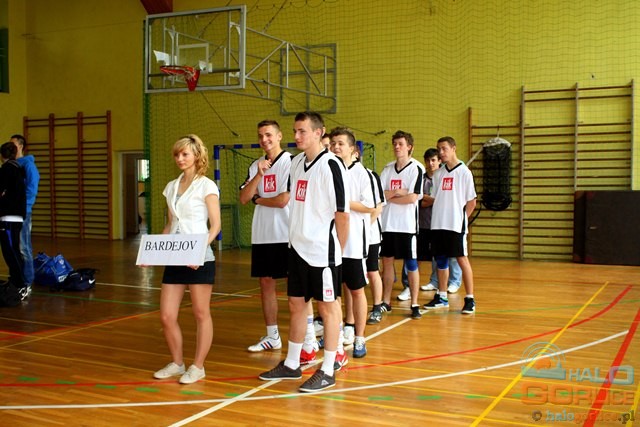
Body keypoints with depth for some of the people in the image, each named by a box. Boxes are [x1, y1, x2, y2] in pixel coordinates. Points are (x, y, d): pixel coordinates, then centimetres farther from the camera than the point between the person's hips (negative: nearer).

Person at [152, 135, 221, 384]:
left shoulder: (206, 186, -4)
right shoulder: (172, 187, 14)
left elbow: (215, 225, -8)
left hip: (199, 260, -6)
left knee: (201, 314, 4)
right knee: (167, 316, 5)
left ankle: (198, 366, 17)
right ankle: (177, 363, 24)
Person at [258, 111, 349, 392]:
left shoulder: (330, 164, -14)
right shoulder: (297, 162, 10)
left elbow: (342, 213, -14)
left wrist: (338, 250, -7)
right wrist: (296, 236, 12)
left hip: (322, 249, -8)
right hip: (298, 247, 8)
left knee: (328, 306, 3)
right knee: (296, 304, 15)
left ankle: (327, 371, 14)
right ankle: (291, 364, 29)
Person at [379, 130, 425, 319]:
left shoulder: (416, 168, -6)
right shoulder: (388, 168, 10)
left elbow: (413, 198, -15)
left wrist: (388, 196, -6)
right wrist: (396, 193, -13)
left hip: (407, 225, -5)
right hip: (387, 223, 5)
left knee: (411, 264, 2)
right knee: (387, 261, 11)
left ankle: (414, 304, 10)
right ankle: (385, 302, 22)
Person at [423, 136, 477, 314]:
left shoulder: (464, 172, -4)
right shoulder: (438, 174, 12)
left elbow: (471, 201, -3)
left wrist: (461, 218, -3)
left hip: (456, 225, -5)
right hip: (438, 224, 5)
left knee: (462, 259, -3)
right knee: (441, 260, 11)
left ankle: (470, 299, 4)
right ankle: (441, 297, 21)